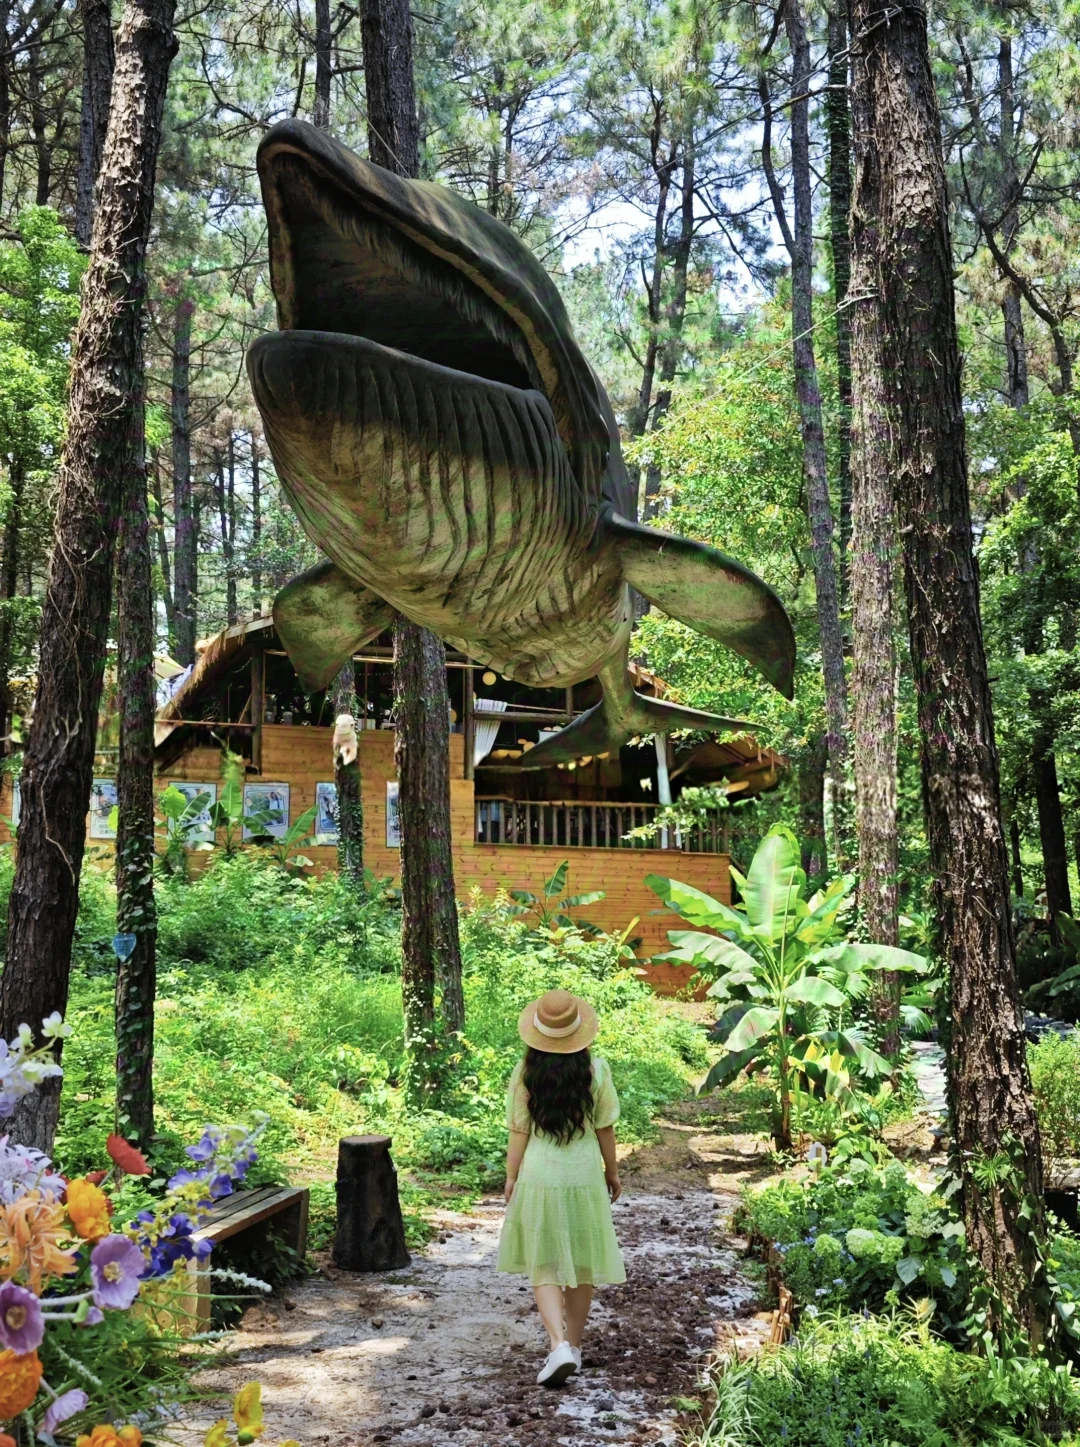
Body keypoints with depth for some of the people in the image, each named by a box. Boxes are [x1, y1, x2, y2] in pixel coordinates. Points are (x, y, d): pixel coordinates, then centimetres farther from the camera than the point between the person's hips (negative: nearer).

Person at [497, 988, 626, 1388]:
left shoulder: (526, 1072, -9)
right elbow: (605, 1129, -1)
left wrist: (511, 1177, 7)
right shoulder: (596, 1069, -8)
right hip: (584, 1177, 1)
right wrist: (612, 1173, 13)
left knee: (544, 1267, 7)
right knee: (582, 1264, 16)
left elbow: (518, 1133, -4)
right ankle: (574, 1345, 27)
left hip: (538, 1179, -1)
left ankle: (559, 1344, -10)